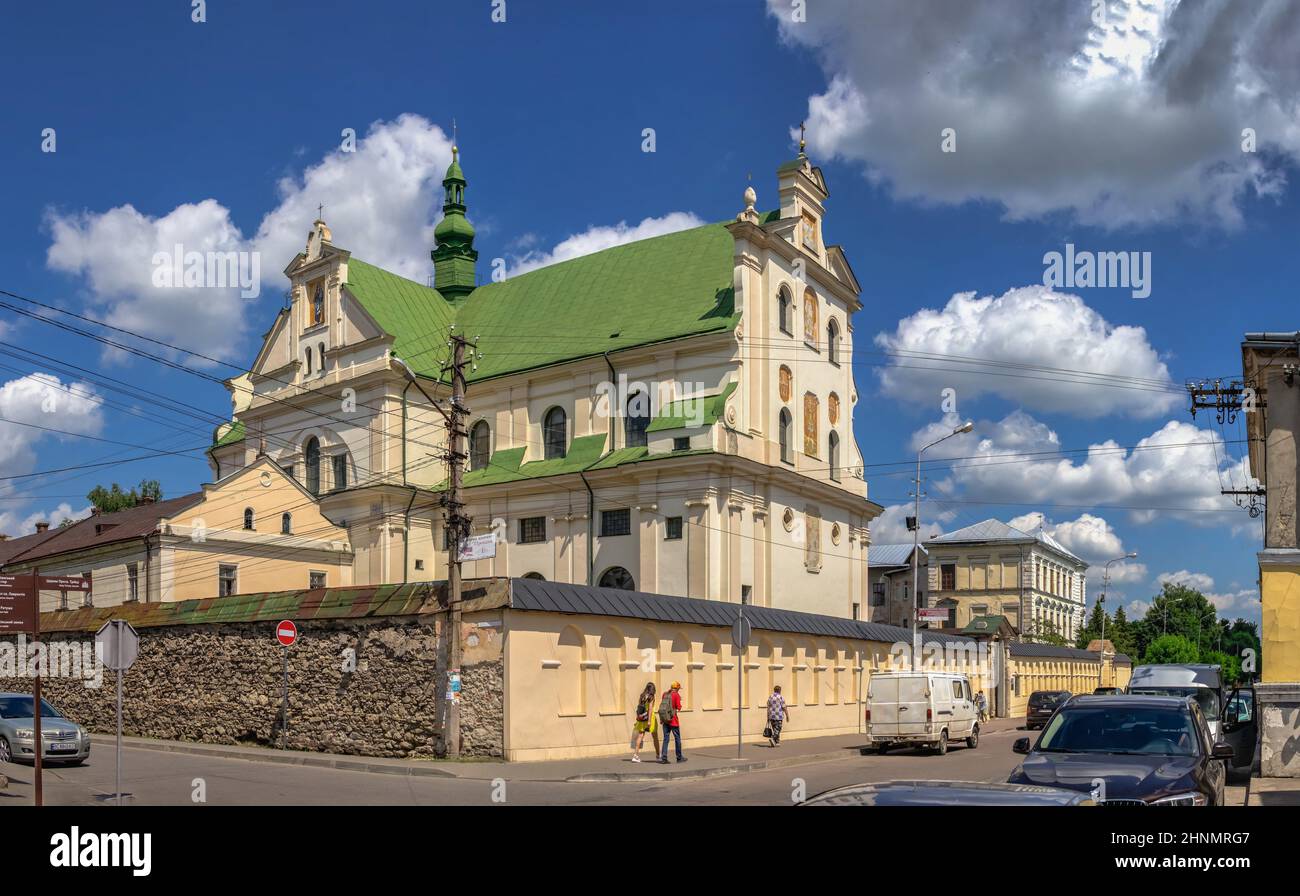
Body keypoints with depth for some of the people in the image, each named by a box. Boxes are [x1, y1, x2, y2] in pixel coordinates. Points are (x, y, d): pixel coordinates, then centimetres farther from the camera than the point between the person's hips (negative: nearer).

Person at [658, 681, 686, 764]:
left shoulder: (665, 694, 9)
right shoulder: (676, 695, -9)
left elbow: (661, 706, 13)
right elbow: (679, 707, -11)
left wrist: (661, 719, 18)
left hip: (665, 719, 5)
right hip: (673, 720, -5)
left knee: (666, 738, 7)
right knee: (677, 738, 8)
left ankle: (663, 758, -1)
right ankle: (679, 757, 16)